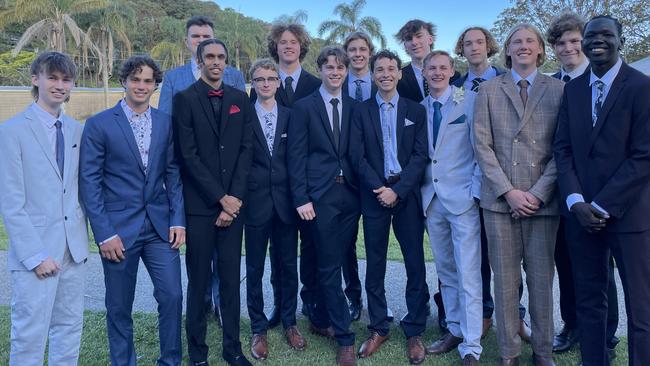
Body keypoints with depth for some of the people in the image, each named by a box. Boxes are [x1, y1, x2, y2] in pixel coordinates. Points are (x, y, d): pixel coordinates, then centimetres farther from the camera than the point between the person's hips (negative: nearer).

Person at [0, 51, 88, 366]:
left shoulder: (76, 130, 10)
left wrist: (83, 237, 4)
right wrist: (35, 255, -13)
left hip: (74, 249, 5)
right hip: (36, 252, -5)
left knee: (69, 330, 13)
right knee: (30, 338, 3)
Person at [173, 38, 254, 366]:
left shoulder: (240, 99, 10)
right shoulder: (185, 99, 0)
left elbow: (246, 148, 4)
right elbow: (188, 155, -7)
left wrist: (235, 197, -6)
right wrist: (220, 198, -11)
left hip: (234, 202, 3)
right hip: (199, 204, -3)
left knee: (231, 279, 9)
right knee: (199, 280, 5)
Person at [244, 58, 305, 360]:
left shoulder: (290, 115, 7)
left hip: (285, 200, 2)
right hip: (255, 201, -2)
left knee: (289, 265, 11)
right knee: (254, 269, 8)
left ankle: (289, 323, 29)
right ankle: (258, 329, 24)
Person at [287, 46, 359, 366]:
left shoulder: (355, 107, 11)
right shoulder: (304, 107, 1)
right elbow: (296, 156, -3)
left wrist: (363, 190, 3)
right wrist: (301, 198, -10)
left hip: (350, 194, 4)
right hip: (320, 195, -3)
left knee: (333, 263, 11)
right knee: (330, 266, 1)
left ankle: (320, 319, 31)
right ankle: (344, 338, 11)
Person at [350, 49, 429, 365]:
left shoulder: (416, 110, 7)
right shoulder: (361, 111, 7)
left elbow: (420, 156, -1)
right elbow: (357, 156, 0)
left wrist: (397, 190, -12)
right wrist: (379, 188, -12)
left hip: (407, 195, 0)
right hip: (374, 195, 0)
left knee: (415, 264, 2)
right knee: (375, 265, 6)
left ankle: (414, 332, 15)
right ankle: (378, 329, 19)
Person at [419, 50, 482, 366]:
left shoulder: (468, 102, -3)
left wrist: (476, 191, -10)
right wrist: (419, 188, 3)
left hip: (462, 197, -5)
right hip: (431, 198, 5)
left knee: (468, 275, -4)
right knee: (445, 272, 14)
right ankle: (455, 330, 29)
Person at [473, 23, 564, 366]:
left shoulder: (558, 89, 8)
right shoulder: (488, 89, 8)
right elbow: (482, 144, 1)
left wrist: (538, 193, -7)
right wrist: (508, 191, -7)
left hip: (543, 200, 0)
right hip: (499, 199, 0)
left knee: (541, 278, 5)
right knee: (504, 279, 4)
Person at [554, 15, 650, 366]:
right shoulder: (572, 88, 10)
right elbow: (563, 148, 7)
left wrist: (602, 205, -13)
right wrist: (575, 201, -6)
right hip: (582, 213, 4)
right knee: (588, 301, 12)